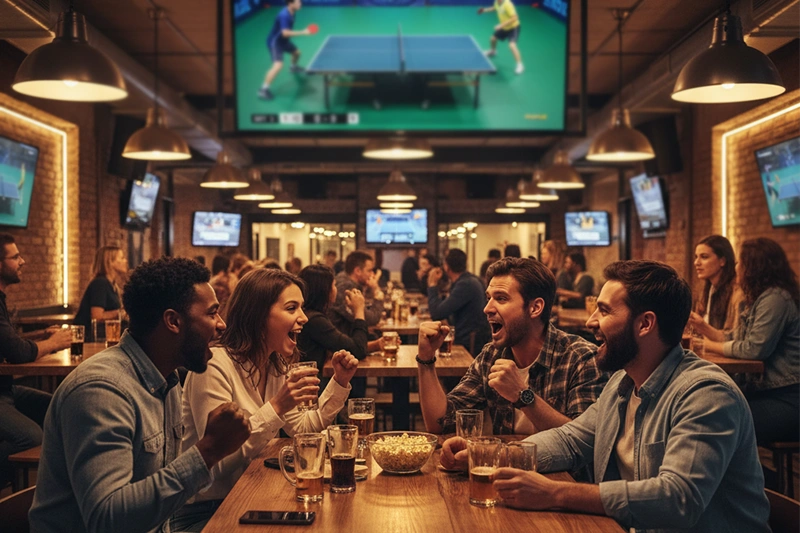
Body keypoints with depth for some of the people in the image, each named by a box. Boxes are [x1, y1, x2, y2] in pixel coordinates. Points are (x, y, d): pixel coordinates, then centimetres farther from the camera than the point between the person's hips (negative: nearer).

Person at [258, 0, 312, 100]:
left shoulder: (292, 13, -1)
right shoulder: (284, 15, -31)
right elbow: (285, 33, -40)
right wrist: (303, 32, -36)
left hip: (283, 40, 10)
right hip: (275, 41, -10)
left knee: (297, 52, 28)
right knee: (278, 65, -24)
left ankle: (293, 67, 62)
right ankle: (263, 89, -20)